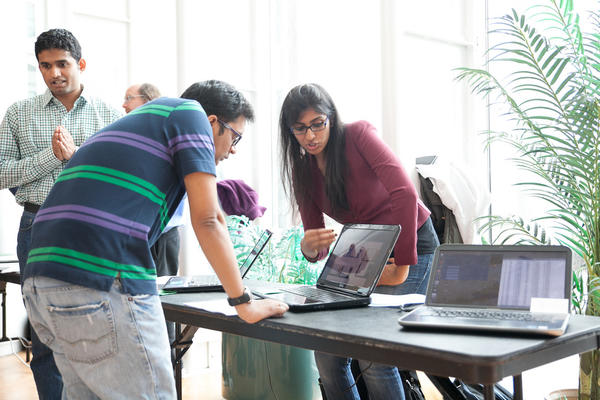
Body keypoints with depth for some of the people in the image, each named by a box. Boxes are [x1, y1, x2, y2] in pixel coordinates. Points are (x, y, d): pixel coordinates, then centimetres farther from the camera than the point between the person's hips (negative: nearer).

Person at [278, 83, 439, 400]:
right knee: (327, 352, -7)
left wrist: (401, 268, -24)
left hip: (411, 244, -5)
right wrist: (308, 248, -26)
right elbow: (318, 250, 0)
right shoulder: (303, 172, 2)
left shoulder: (358, 135, -14)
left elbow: (405, 193, -25)